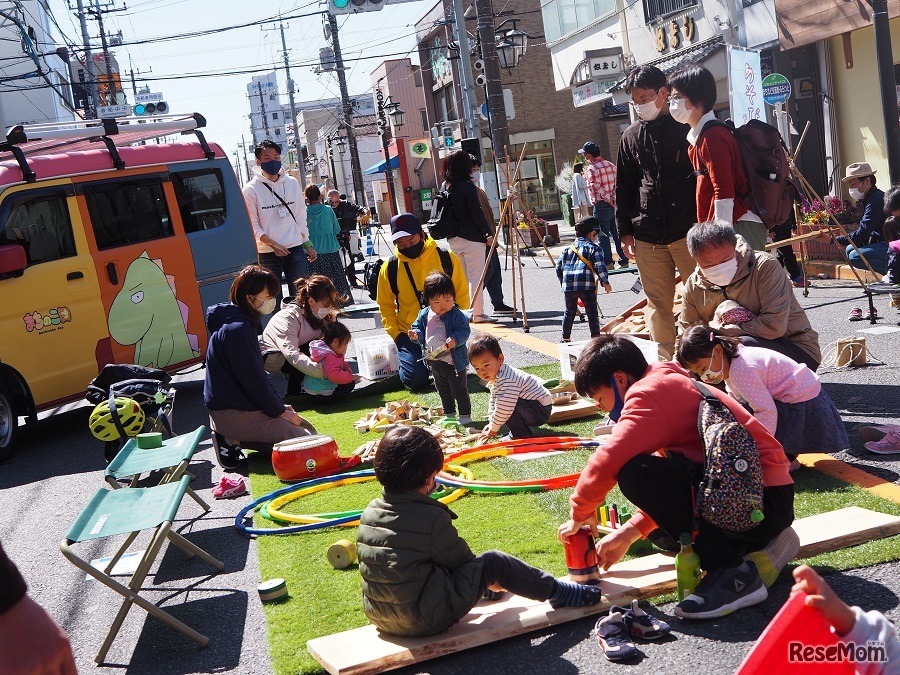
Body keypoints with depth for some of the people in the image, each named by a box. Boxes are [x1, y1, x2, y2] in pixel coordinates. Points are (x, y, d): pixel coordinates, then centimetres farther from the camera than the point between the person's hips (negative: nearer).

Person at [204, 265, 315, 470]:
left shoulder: (244, 323, 11)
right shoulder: (236, 330, -22)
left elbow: (258, 374, 16)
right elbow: (253, 380, -20)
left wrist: (279, 405, 10)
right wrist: (279, 410, -9)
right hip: (232, 413, -11)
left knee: (308, 427, 14)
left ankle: (234, 437, 8)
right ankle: (234, 441, -7)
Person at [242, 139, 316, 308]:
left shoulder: (292, 183, 10)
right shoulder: (251, 189, -3)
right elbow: (251, 224, -5)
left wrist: (307, 244, 14)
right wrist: (272, 244, -16)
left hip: (295, 249, 3)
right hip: (267, 254, -3)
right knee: (273, 300, 0)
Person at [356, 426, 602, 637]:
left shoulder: (370, 514, 1)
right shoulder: (432, 519, -20)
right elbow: (461, 560, -6)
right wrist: (489, 577, 16)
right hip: (427, 620, -8)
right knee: (494, 561, -1)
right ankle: (557, 592, 15)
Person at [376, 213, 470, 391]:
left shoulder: (446, 258, -3)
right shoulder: (390, 268, -3)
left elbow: (462, 296, 5)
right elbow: (386, 305, 8)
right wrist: (396, 334, -4)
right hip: (410, 335, 0)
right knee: (416, 380, -17)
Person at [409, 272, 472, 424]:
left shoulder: (456, 315, -16)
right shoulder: (424, 315, 0)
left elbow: (464, 331, -18)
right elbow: (418, 327, 9)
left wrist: (455, 340, -36)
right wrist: (416, 334, -14)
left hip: (453, 361, -7)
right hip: (434, 362, 7)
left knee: (459, 390, 3)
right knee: (443, 391, 21)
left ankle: (465, 415, 15)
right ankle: (449, 414, 36)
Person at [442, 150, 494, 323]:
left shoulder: (447, 187, 9)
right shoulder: (467, 186, -12)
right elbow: (477, 212, -14)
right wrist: (488, 233, -9)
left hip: (453, 238, 7)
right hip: (471, 237, -7)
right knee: (476, 275, -4)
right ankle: (478, 313, -4)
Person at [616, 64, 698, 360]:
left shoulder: (687, 129, 1)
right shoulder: (631, 137, 12)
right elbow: (623, 189, 16)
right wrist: (625, 231, 9)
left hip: (688, 231, -3)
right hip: (647, 237, 4)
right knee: (658, 305, 6)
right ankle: (665, 363, 14)